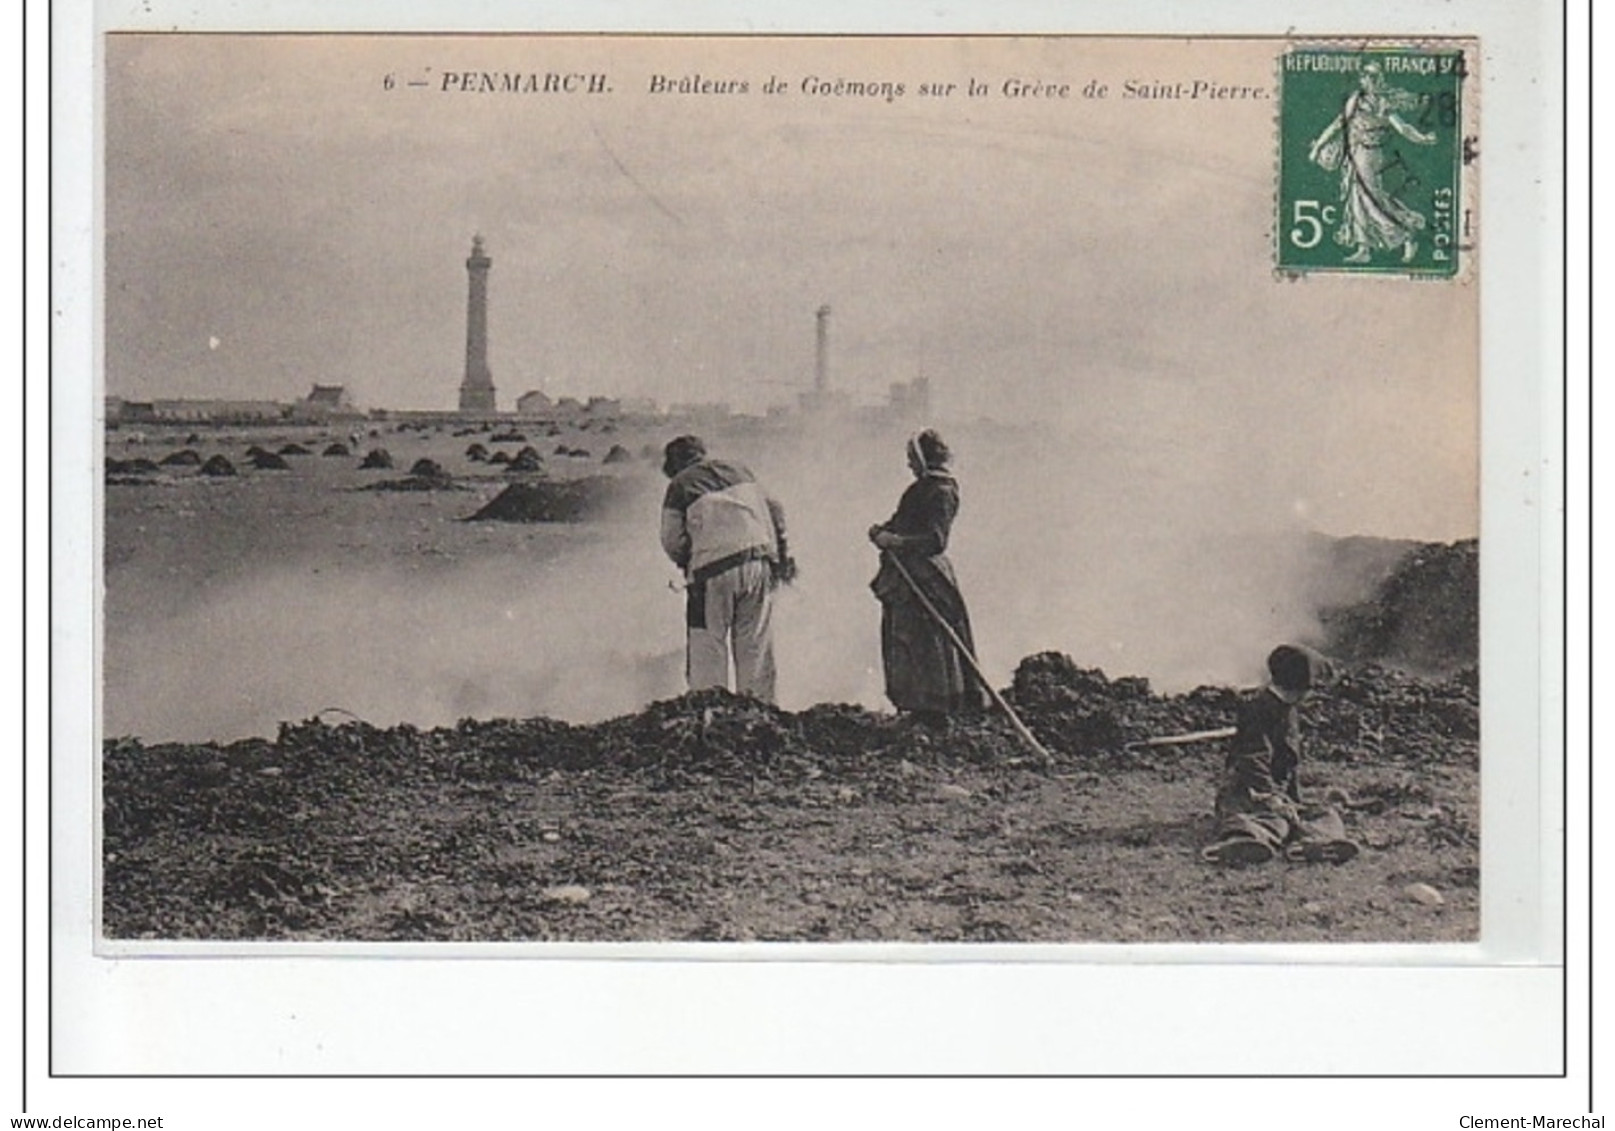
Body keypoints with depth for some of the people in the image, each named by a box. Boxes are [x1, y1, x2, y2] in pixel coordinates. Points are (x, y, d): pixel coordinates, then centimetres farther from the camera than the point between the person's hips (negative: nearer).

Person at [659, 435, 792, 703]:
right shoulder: (738, 471, 20)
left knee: (707, 647, 1)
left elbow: (672, 541, -3)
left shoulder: (679, 486, 5)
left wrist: (688, 565, 15)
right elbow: (774, 510, 17)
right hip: (760, 564, 5)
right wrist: (783, 555, 19)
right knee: (756, 645, 9)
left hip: (714, 569, -4)